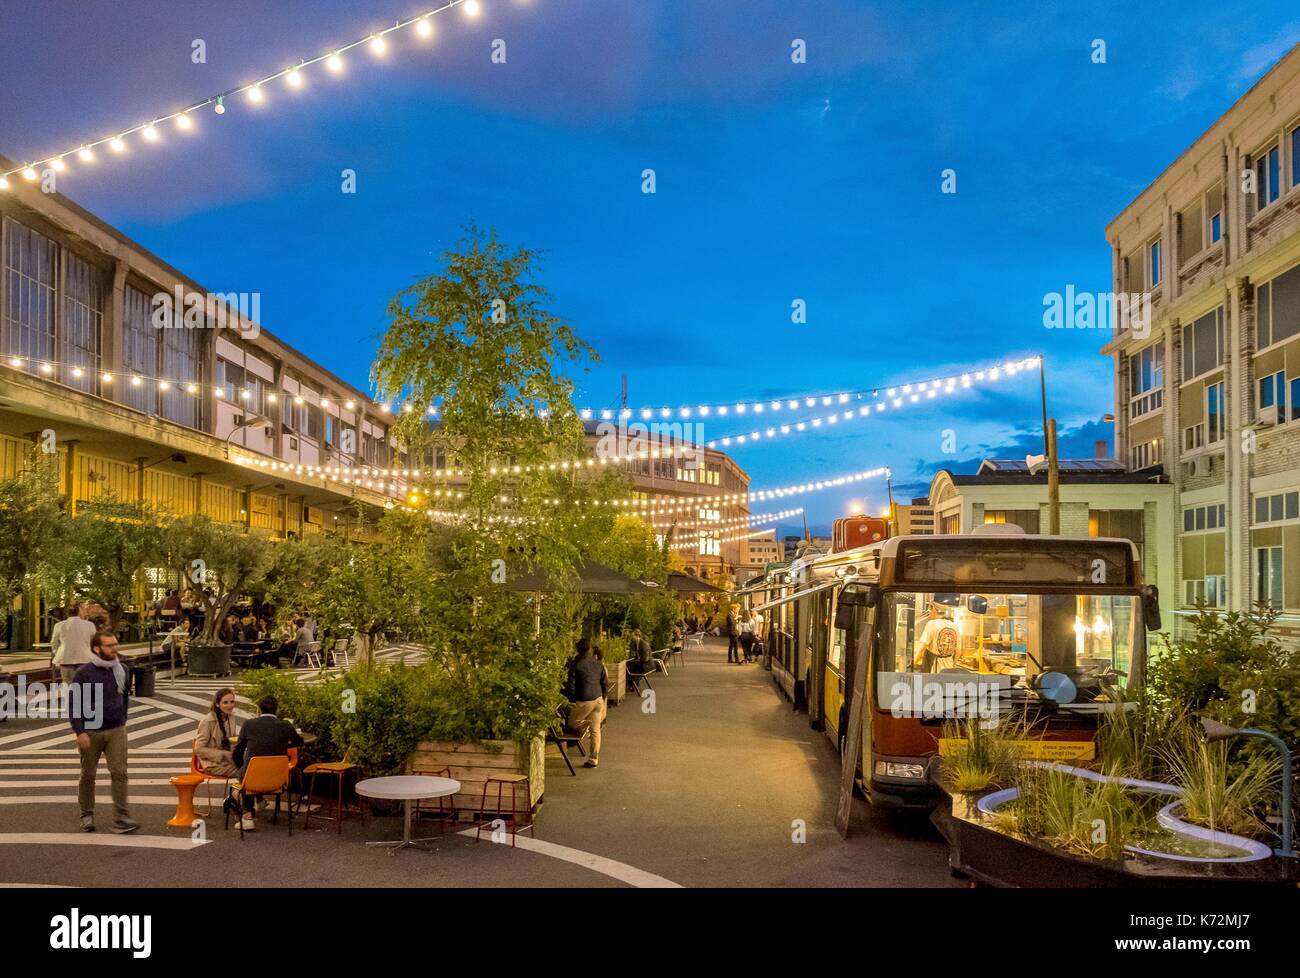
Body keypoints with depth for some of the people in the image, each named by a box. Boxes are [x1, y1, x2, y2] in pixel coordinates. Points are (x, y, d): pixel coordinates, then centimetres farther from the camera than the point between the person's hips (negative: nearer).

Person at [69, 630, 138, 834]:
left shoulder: (122, 670, 4)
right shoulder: (84, 673, -9)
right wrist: (80, 731, -14)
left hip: (116, 731, 2)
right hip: (91, 732, -2)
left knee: (119, 773, -8)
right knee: (88, 775, 11)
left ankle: (121, 819, -7)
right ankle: (87, 816, 27)